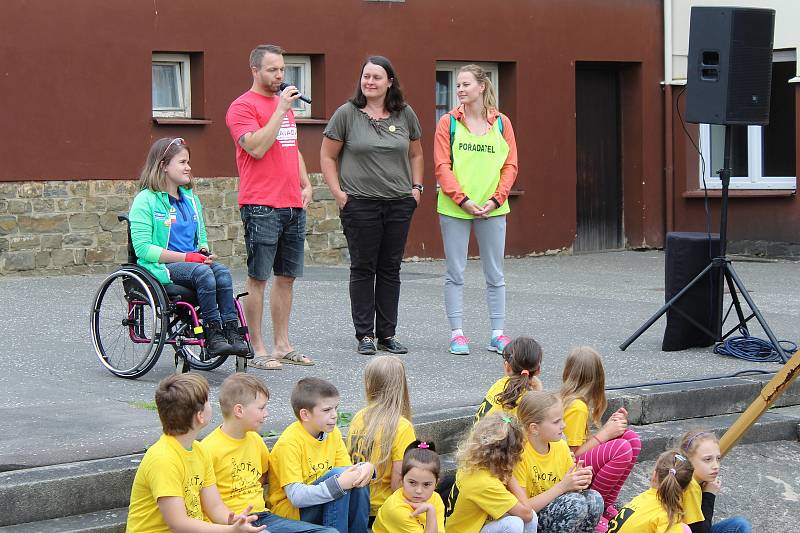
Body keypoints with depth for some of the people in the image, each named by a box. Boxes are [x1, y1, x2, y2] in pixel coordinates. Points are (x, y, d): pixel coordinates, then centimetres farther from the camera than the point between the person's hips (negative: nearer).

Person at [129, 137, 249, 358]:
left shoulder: (191, 199, 19)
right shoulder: (146, 200, -4)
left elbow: (201, 238, 27)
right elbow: (142, 248, -13)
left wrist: (204, 253, 0)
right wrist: (185, 257, -17)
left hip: (192, 262, 6)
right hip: (161, 267, -6)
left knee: (222, 272, -24)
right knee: (203, 273, -32)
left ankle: (231, 332, -28)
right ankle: (212, 335, -28)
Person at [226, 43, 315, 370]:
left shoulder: (284, 103, 20)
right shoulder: (243, 106, -6)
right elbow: (257, 147, -19)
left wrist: (305, 184, 15)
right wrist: (281, 109, -17)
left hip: (293, 206, 8)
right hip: (261, 207, -8)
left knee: (287, 276, 10)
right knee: (258, 277, -4)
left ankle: (282, 346, 16)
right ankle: (258, 350, 0)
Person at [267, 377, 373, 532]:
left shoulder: (332, 432, 2)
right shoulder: (289, 443, -20)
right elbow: (296, 497, -26)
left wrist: (366, 468, -22)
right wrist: (339, 484, -38)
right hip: (290, 511, -7)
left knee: (359, 476, -15)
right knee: (338, 474, -26)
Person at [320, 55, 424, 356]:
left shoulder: (405, 114, 7)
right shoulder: (347, 113, -3)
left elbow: (415, 154, 18)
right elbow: (327, 156, 2)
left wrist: (416, 188, 8)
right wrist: (338, 192, -6)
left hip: (399, 204, 3)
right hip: (360, 204, -3)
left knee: (390, 270, 7)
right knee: (363, 269, 1)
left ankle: (387, 334, 14)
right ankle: (365, 336, 8)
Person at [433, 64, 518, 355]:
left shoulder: (501, 123, 5)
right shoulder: (448, 122, 1)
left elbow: (510, 165, 4)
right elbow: (442, 165, -4)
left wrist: (496, 199, -9)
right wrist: (462, 199, -14)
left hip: (492, 209, 1)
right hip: (455, 209, -1)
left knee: (495, 274, 6)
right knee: (455, 273, 2)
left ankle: (498, 334, 13)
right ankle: (457, 333, 9)